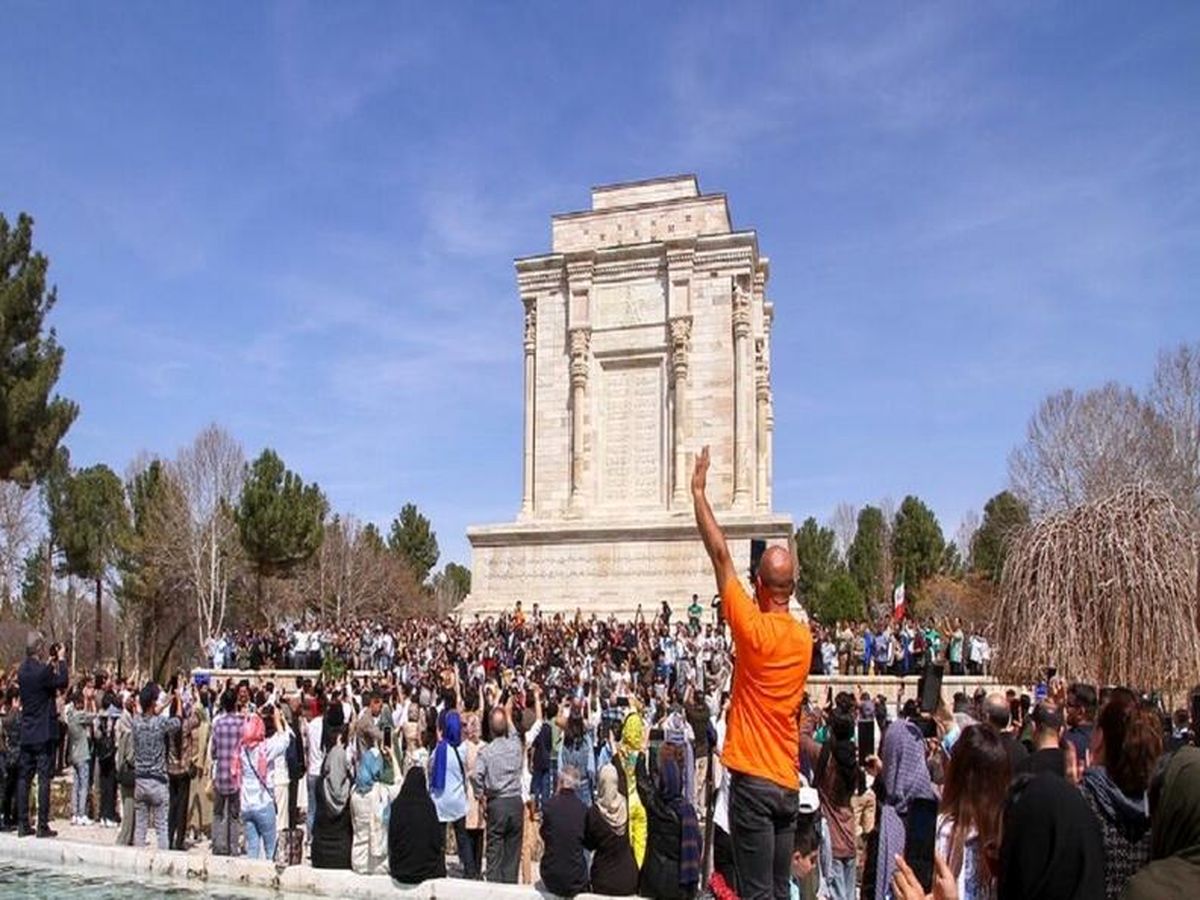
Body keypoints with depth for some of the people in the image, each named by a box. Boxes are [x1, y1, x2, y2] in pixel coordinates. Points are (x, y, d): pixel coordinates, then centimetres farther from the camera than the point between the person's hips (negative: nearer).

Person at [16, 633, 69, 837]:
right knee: (44, 777, -3)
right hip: (43, 733, -7)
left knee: (24, 777, 10)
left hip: (26, 734, 7)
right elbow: (62, 683, -7)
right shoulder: (42, 670, -18)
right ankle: (43, 826, -1)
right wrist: (61, 660, 1)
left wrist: (50, 663, 18)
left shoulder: (22, 670, 5)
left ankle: (23, 824, 14)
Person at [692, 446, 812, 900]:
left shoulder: (754, 628, -14)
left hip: (753, 779, -6)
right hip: (789, 782, 7)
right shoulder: (804, 637, 3)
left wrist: (698, 491, -4)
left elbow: (720, 554, -11)